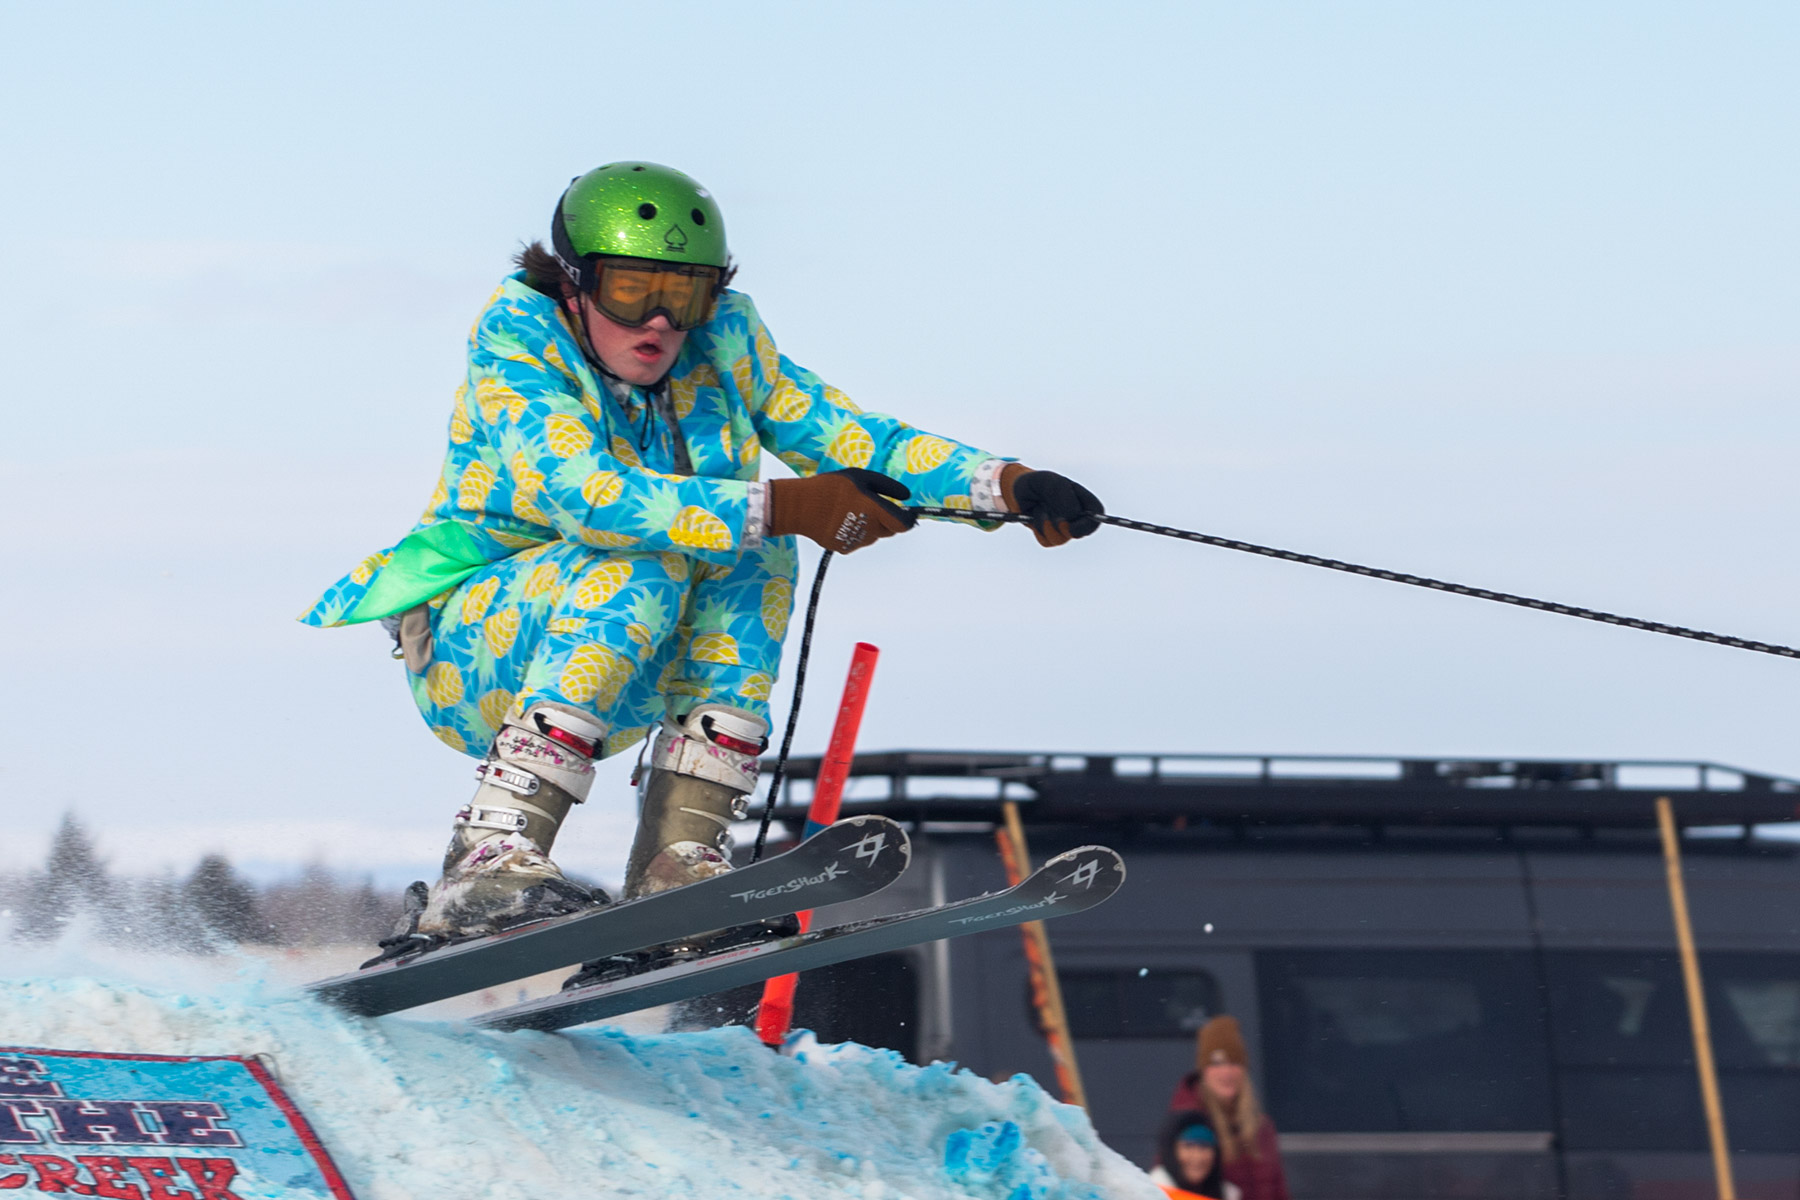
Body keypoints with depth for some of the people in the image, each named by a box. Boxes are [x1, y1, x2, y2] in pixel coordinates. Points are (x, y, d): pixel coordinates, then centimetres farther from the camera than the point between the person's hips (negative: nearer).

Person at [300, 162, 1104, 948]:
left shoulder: (720, 341, -4)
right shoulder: (518, 335, -21)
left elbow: (848, 439, -4)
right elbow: (585, 497, -34)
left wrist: (1006, 486, -19)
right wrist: (785, 508, -41)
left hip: (615, 676, 6)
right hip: (464, 653, -6)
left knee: (753, 551, -17)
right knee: (637, 568, -31)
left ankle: (678, 864, -20)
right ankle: (488, 865, -35)